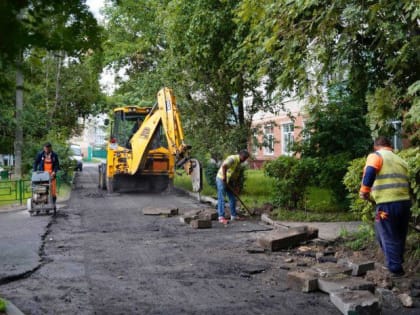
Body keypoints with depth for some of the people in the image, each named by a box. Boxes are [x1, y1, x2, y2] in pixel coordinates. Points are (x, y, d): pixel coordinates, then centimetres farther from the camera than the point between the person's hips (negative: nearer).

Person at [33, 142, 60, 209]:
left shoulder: (54, 155, 3)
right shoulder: (40, 154, 1)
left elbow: (57, 164, 6)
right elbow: (35, 163, 9)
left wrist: (54, 172, -9)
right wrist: (35, 171, -2)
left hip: (51, 175, 1)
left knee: (53, 190, -1)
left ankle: (53, 204, 8)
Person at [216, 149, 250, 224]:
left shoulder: (239, 163, 12)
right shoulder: (232, 159, -19)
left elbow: (236, 175, 16)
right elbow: (224, 166, -35)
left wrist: (236, 185, 9)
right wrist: (224, 177, -31)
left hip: (229, 181, 10)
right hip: (221, 180, -10)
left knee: (232, 198, 10)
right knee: (221, 199, -7)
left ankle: (233, 215, 20)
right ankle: (221, 217, -6)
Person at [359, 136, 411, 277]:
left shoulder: (376, 156, 1)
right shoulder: (400, 160, 22)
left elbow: (370, 173, -18)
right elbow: (404, 182, 21)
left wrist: (364, 191, -9)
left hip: (387, 204, -7)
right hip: (405, 202, 7)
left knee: (388, 238, 4)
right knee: (399, 237, 20)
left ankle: (395, 269, 6)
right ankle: (397, 262, 31)